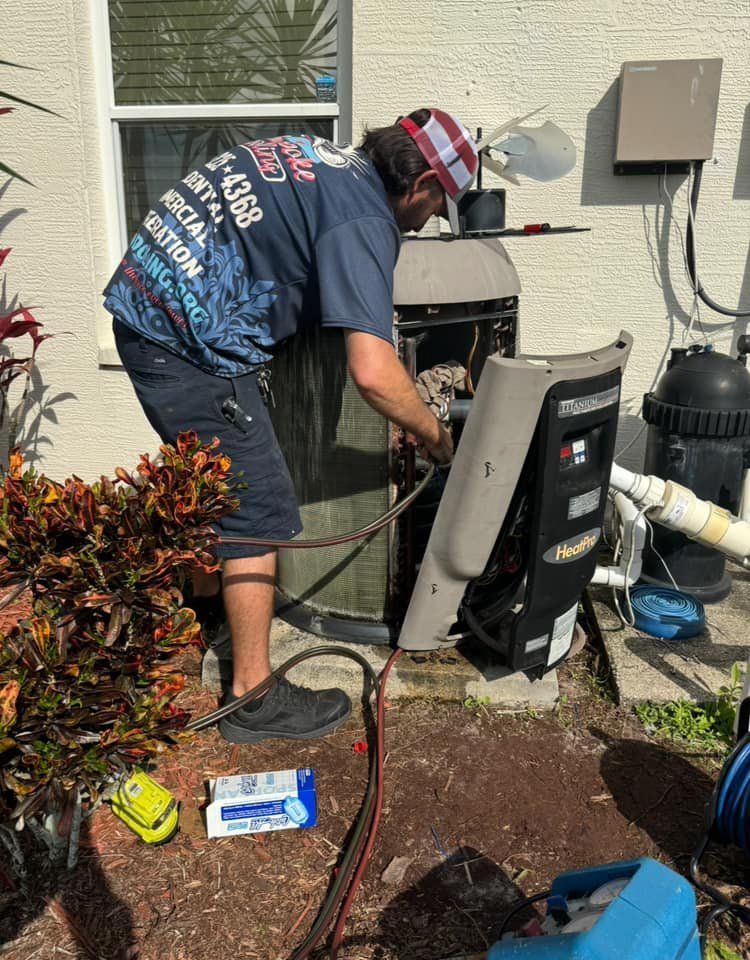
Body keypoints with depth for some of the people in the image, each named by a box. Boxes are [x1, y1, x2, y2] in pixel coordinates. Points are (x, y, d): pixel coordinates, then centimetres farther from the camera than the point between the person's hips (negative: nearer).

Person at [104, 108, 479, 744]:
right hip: (191, 344, -10)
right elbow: (373, 374, -26)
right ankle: (254, 698, 11)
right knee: (259, 510, -1)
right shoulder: (365, 219, -15)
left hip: (143, 305, 10)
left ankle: (206, 597, 49)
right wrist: (436, 437, -8)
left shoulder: (318, 156, 13)